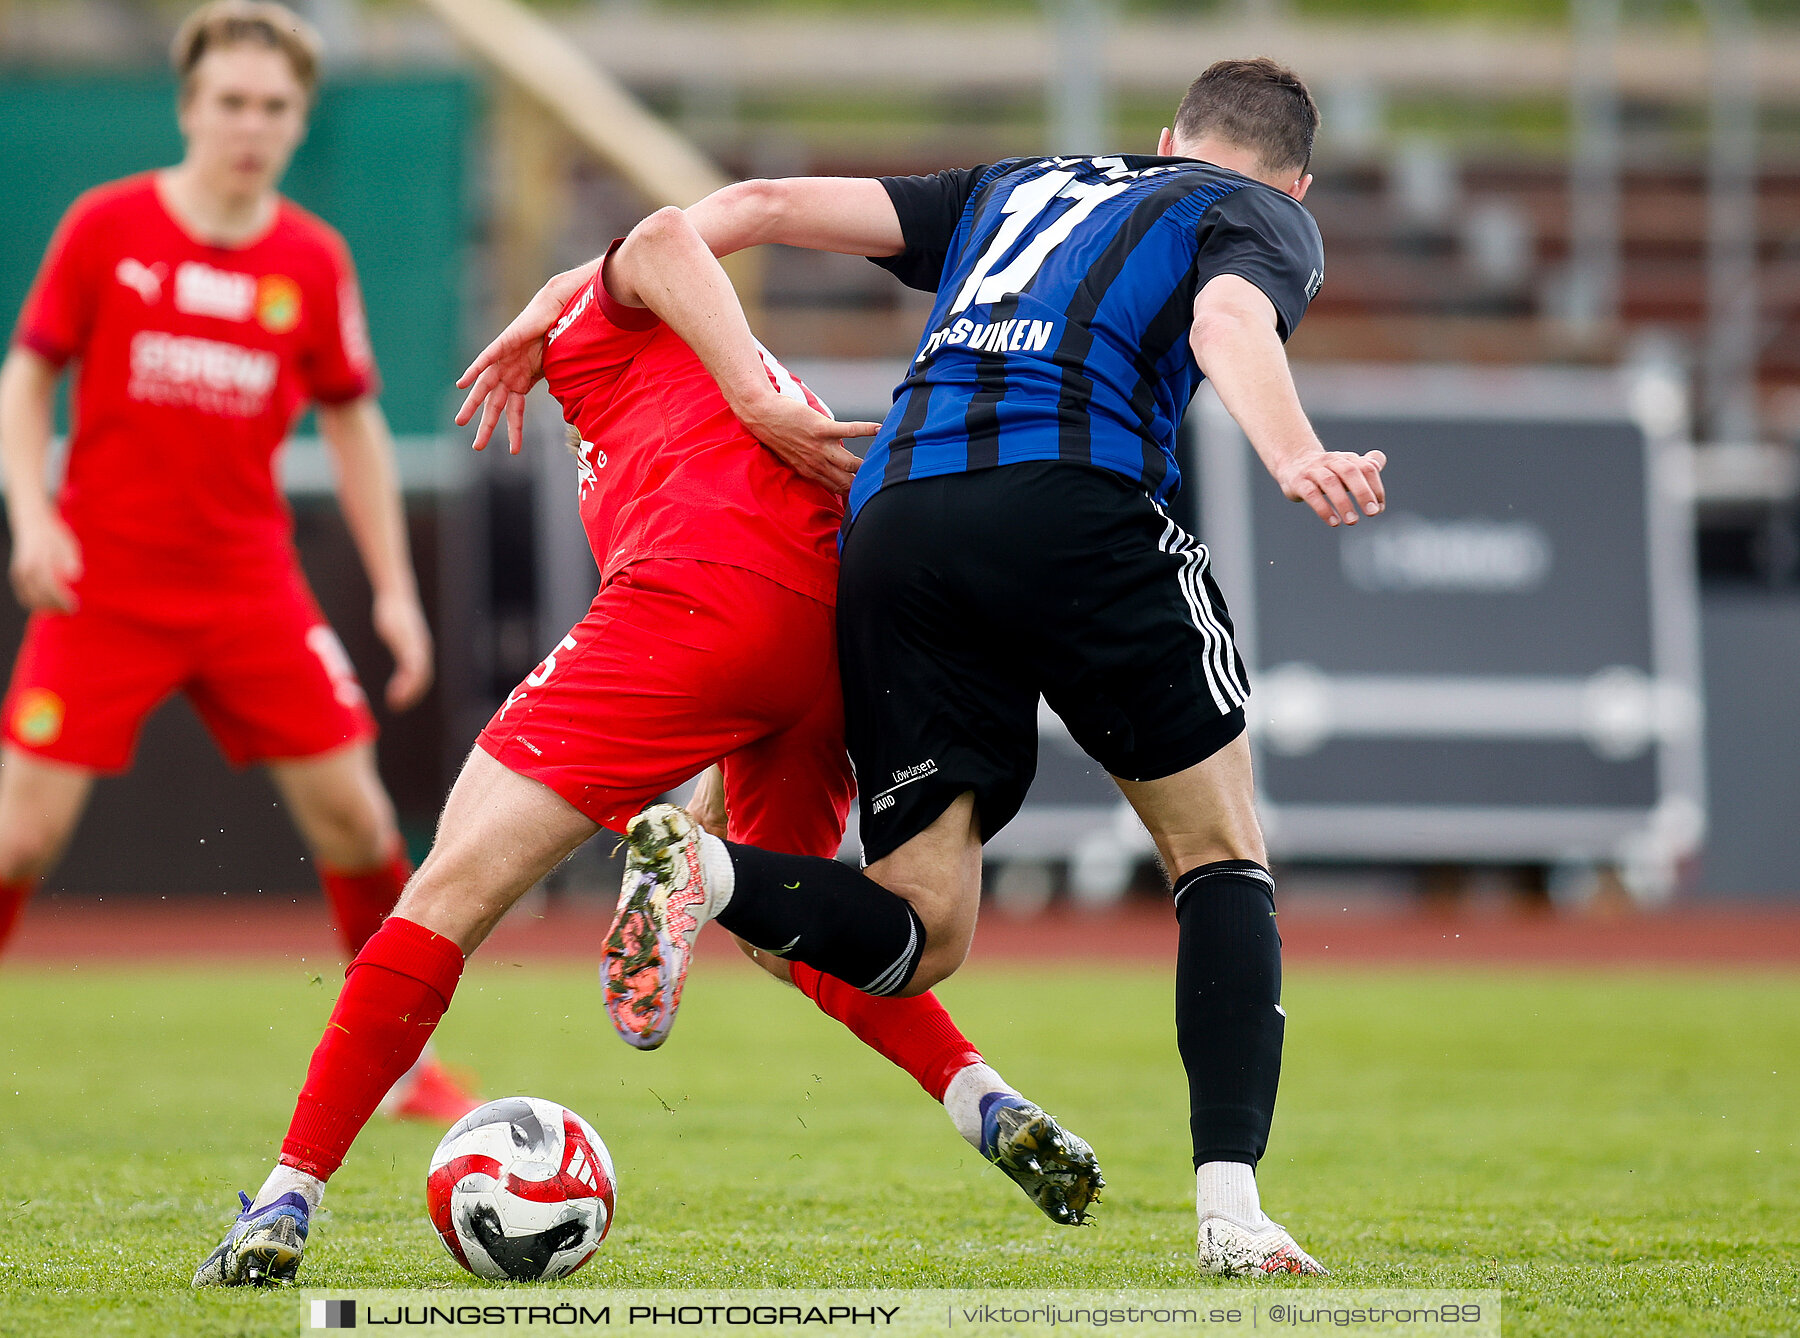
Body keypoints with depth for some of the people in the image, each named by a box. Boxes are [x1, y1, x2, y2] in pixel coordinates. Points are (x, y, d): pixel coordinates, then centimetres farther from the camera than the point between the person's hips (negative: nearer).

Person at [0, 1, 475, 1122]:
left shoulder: (314, 261, 3)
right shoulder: (107, 227, -4)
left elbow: (353, 421, 12)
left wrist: (396, 589, 7)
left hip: (251, 586, 3)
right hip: (105, 584, -3)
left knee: (353, 815, -1)